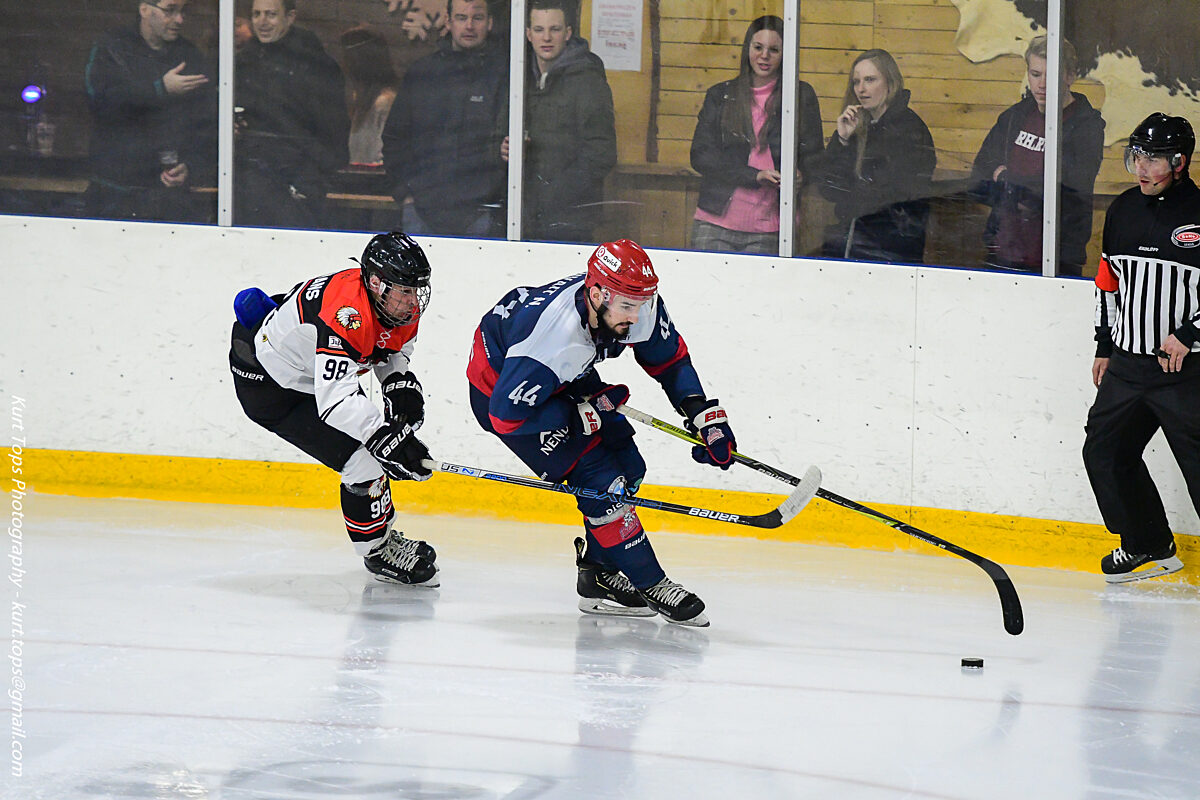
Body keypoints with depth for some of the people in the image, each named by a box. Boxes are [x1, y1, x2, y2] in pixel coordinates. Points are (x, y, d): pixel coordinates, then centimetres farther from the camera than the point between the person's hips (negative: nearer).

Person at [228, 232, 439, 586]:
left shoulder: (400, 304, -10)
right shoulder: (347, 314, -38)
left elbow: (394, 349, 14)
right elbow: (335, 400, -44)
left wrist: (401, 384, -7)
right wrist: (387, 438, -52)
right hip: (266, 384, -10)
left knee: (377, 447, 19)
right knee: (362, 460, -15)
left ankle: (385, 534, 40)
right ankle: (377, 551, 5)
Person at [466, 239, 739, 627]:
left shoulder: (640, 304, -21)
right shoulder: (551, 335, -41)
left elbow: (670, 359, 0)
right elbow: (506, 415, -36)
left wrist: (705, 415, -7)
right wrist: (586, 414, -29)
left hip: (569, 380, 8)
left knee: (628, 468, 3)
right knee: (599, 478, -15)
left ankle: (598, 574, 17)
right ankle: (650, 586, -5)